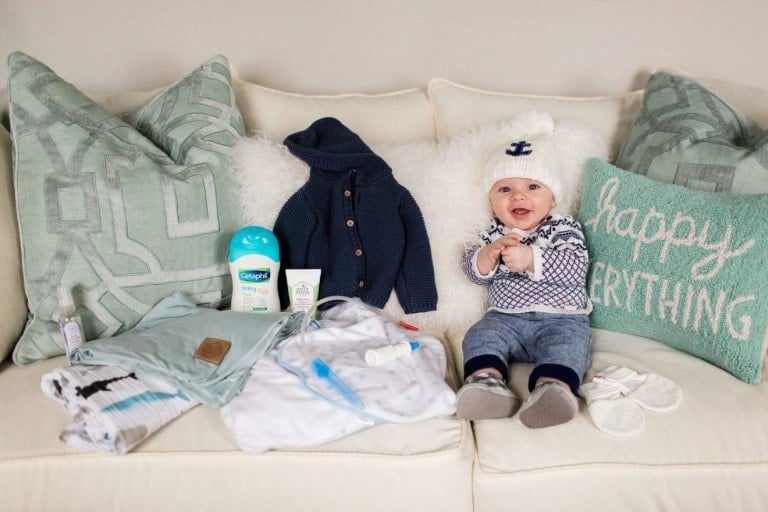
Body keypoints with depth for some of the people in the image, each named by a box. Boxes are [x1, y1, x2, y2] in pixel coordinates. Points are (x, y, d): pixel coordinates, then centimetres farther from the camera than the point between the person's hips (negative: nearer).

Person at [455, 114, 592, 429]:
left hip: (561, 318, -3)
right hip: (505, 317, 3)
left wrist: (531, 258, -25)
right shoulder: (493, 233, 14)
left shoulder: (564, 228, 3)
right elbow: (472, 271, 5)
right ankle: (487, 380, -43)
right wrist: (490, 253, -16)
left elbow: (575, 267, -14)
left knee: (567, 344, -30)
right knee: (481, 336, -22)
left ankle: (552, 388, -53)